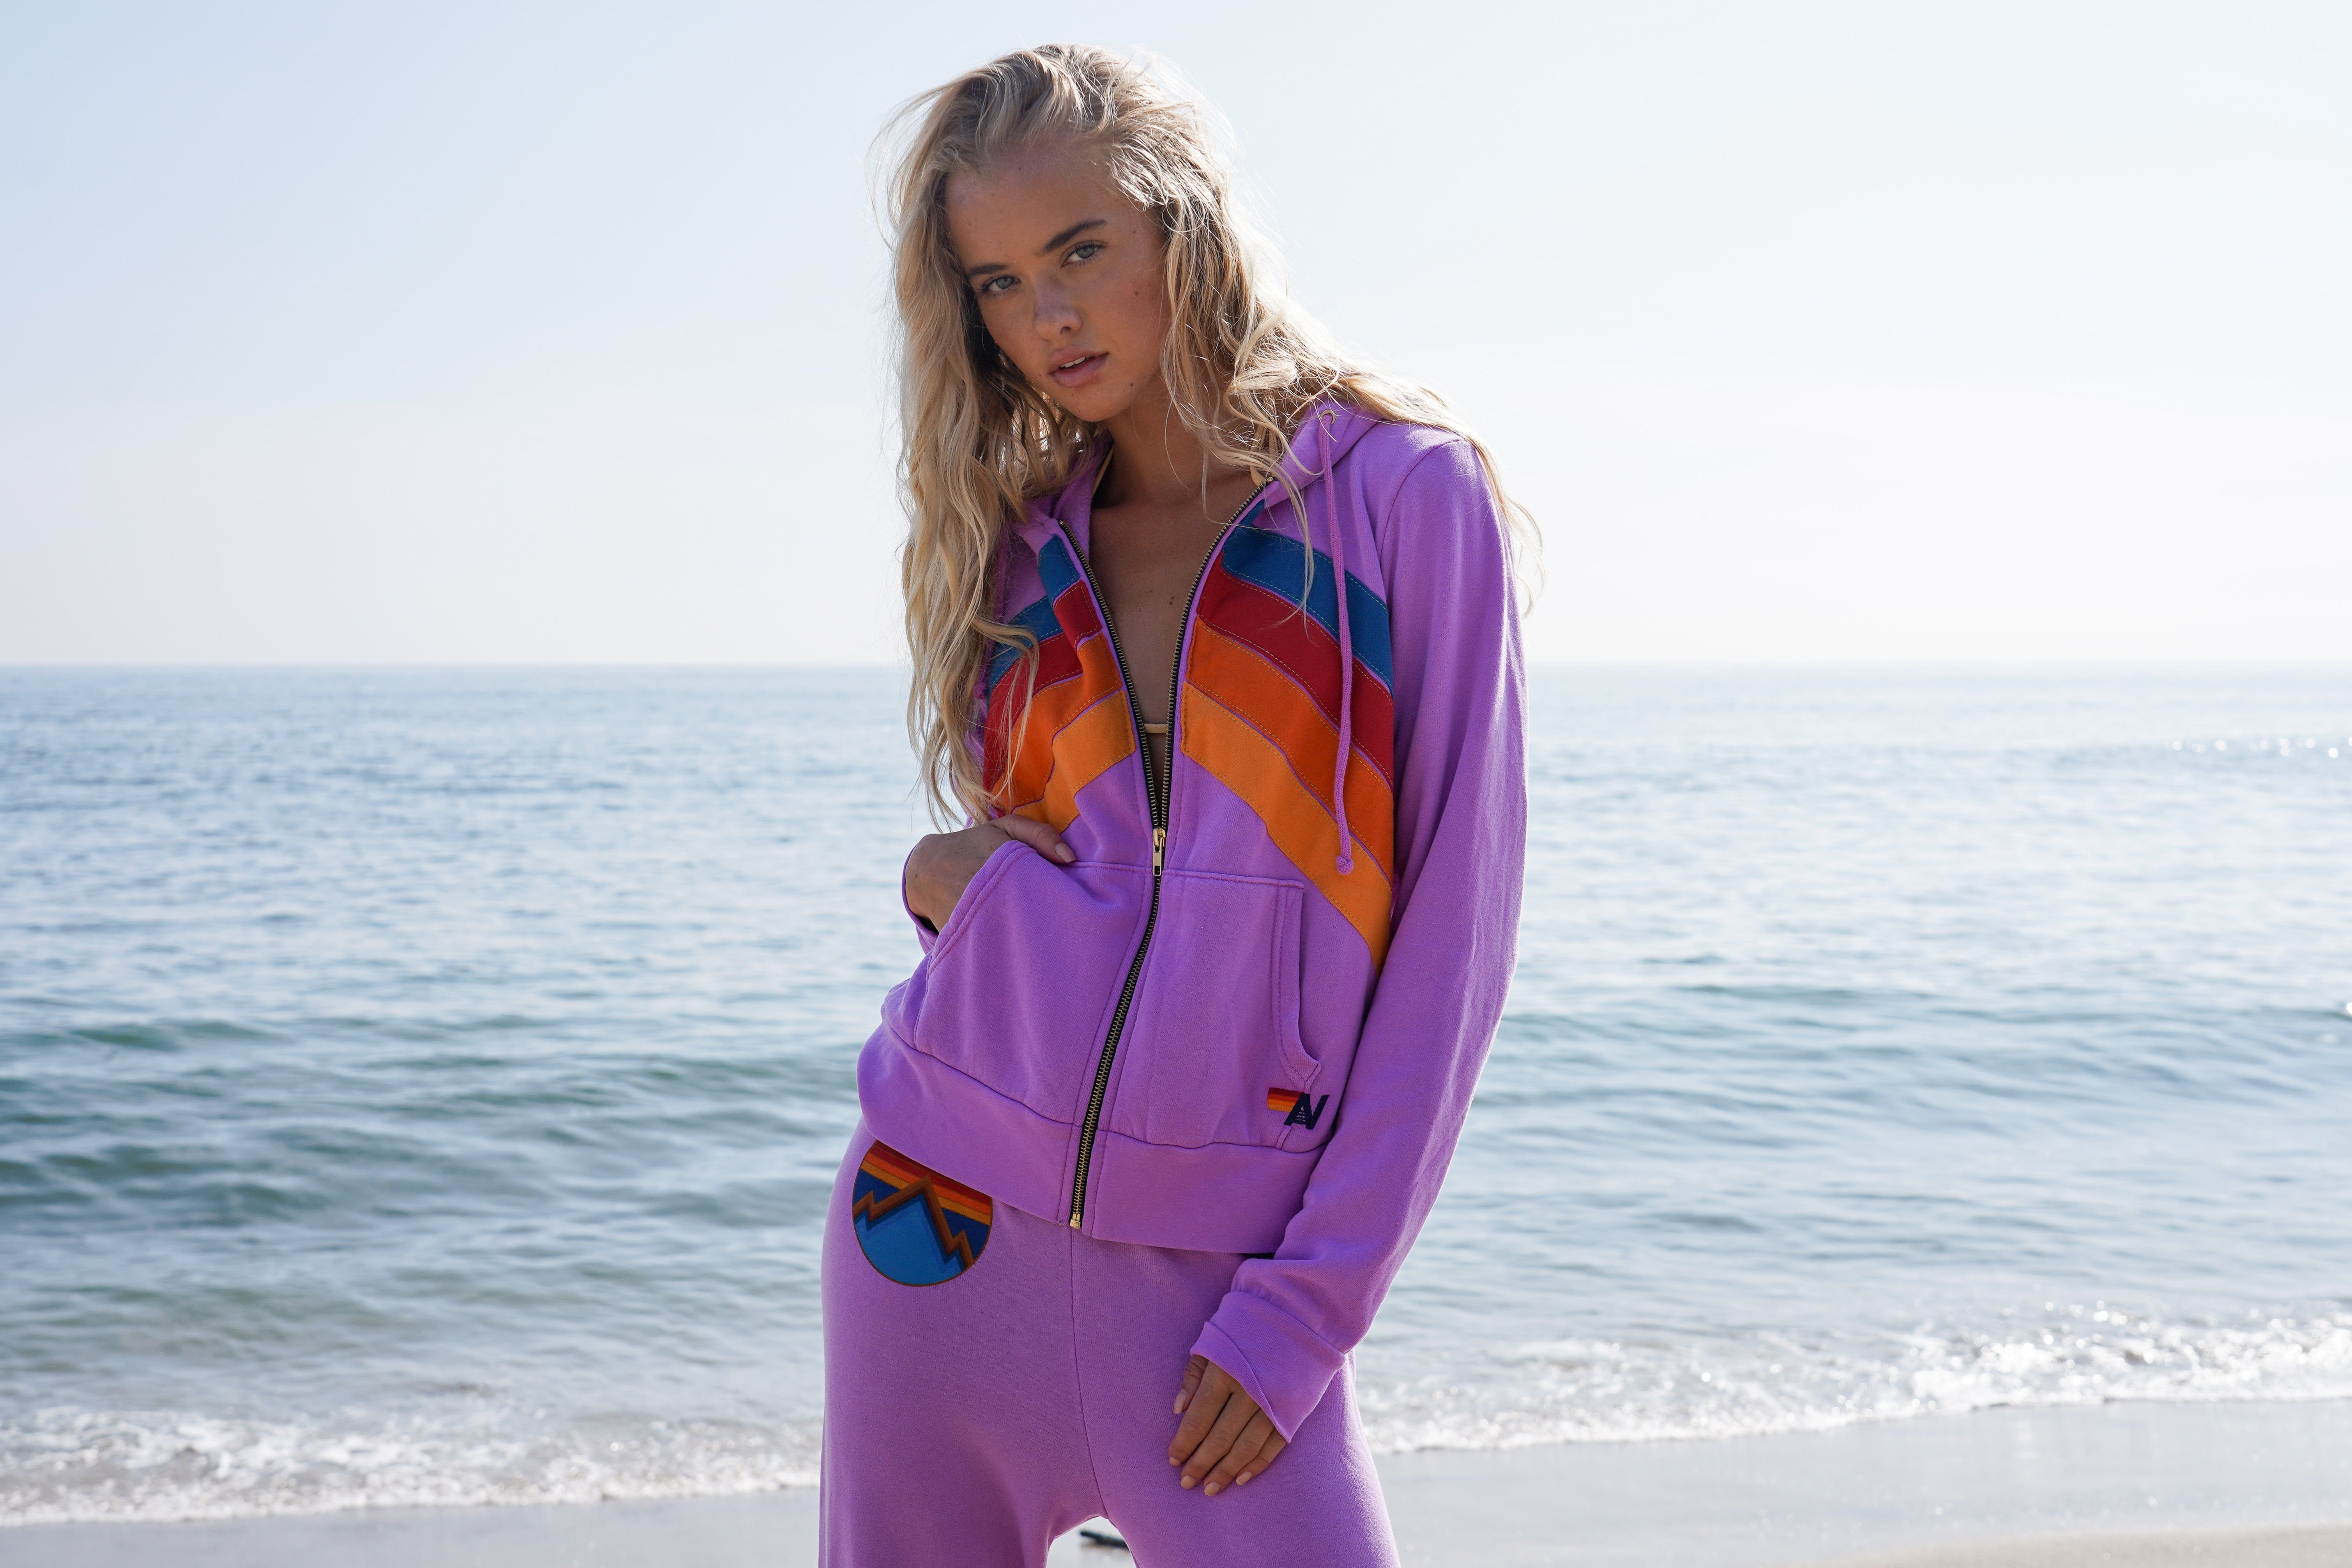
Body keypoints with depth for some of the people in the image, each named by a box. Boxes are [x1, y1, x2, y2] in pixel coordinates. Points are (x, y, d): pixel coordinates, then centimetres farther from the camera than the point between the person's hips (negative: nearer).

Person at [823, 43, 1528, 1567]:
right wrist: (951, 874, -6)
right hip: (941, 1220, 4)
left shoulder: (1406, 494, -5)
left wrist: (1310, 1304, -10)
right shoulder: (1021, 537, 8)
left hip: (1216, 1278, -4)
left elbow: (1451, 930, -7)